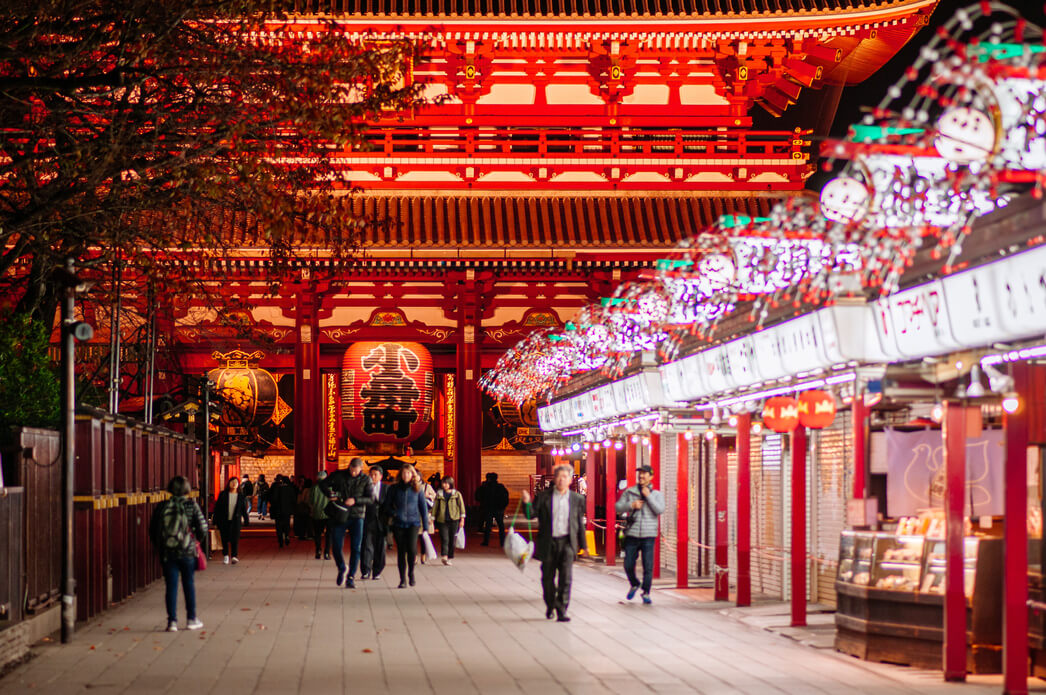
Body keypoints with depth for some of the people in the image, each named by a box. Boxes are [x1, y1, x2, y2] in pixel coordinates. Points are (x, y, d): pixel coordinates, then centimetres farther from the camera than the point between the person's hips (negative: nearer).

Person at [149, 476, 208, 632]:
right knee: (189, 584, 12)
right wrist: (197, 540, 13)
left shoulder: (161, 507, -1)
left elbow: (152, 531, 3)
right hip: (187, 552, -1)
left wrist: (159, 547, 16)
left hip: (167, 553, 1)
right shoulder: (192, 506, -6)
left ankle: (172, 621, 2)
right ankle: (192, 619, 18)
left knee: (171, 586, 5)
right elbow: (202, 528, -7)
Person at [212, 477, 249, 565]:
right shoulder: (223, 495, 2)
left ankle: (234, 556, -9)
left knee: (235, 538, -10)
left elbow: (244, 509, 9)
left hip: (236, 520, -1)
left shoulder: (241, 496, 4)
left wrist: (246, 520, 8)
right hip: (224, 520, 1)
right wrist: (215, 520, 0)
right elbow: (217, 507, 4)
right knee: (224, 539, 5)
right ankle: (225, 555, 22)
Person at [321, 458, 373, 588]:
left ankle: (351, 577, 3)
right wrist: (330, 494, -12)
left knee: (355, 548, -4)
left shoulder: (365, 480, 0)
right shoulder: (338, 475, 1)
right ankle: (341, 569, 26)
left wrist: (355, 500, -19)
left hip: (356, 517, 0)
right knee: (336, 546, -2)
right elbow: (324, 483, 8)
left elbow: (370, 499, -5)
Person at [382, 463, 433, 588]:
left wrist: (426, 525, 7)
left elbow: (423, 507, 10)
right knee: (401, 551, 0)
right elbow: (387, 506, 10)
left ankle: (411, 572, 6)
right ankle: (403, 579, 7)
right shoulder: (395, 488, 6)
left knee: (412, 548, -19)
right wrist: (394, 514, -10)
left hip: (413, 523, -1)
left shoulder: (418, 489, 6)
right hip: (398, 524, 1)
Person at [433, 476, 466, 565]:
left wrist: (462, 518, 0)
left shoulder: (457, 494, 6)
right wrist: (432, 518, 9)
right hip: (442, 521, 0)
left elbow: (461, 506, 6)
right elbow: (435, 507, 13)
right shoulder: (439, 494, 9)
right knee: (444, 539, -14)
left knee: (452, 541, 4)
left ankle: (450, 557, 15)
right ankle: (444, 557, -27)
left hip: (454, 520, 0)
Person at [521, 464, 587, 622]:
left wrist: (583, 545, 14)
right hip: (548, 543, 0)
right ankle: (550, 605, 33)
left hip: (567, 542, 0)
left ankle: (561, 610, -12)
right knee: (548, 578, 10)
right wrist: (527, 502, -19)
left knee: (566, 576, -13)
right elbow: (531, 514, 1)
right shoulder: (543, 496, 3)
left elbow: (580, 523, 12)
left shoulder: (577, 499, 7)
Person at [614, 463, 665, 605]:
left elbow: (660, 510, -8)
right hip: (632, 534, 1)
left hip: (648, 535, -1)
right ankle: (634, 585, 30)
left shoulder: (657, 494, 8)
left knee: (648, 566, -6)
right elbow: (618, 508, 7)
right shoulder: (629, 492, 11)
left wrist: (648, 496, -9)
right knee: (628, 565, 2)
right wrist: (631, 505, -9)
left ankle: (646, 593, 7)